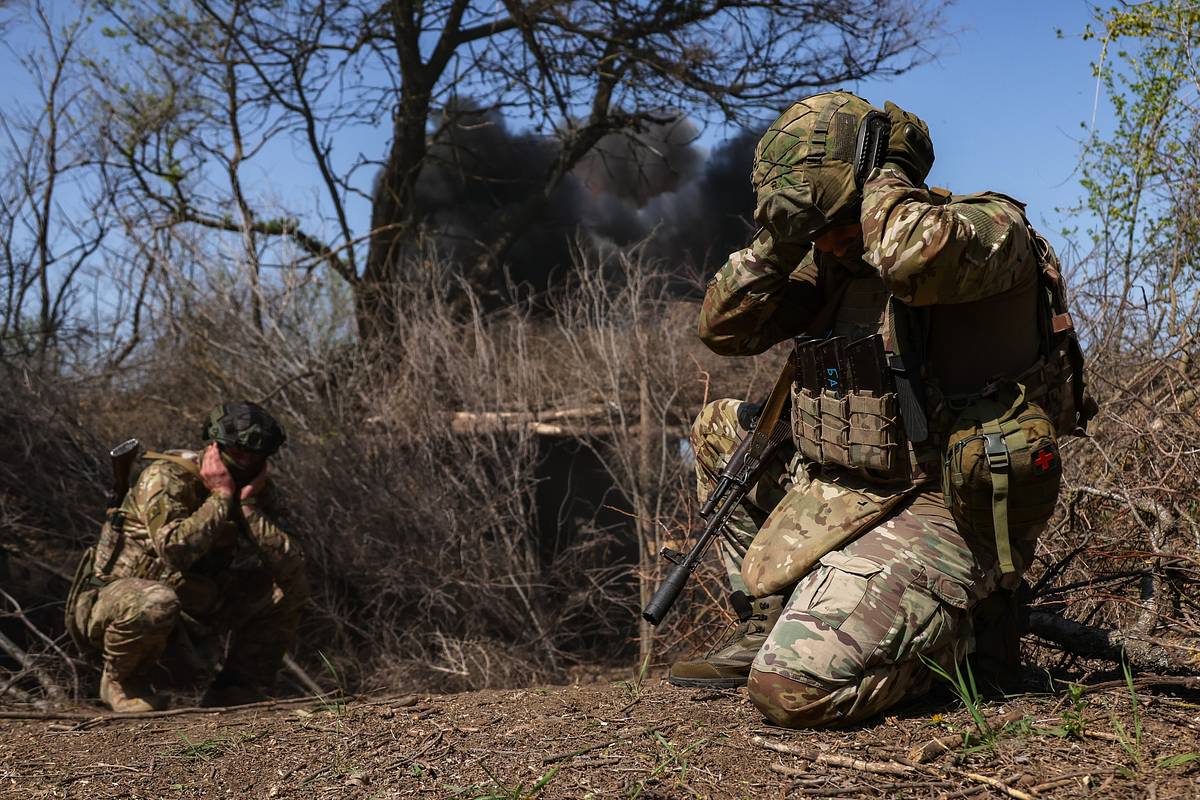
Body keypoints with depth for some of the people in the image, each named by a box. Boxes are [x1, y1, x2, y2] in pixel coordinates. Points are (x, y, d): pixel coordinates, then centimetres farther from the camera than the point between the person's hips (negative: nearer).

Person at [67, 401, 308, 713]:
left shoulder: (257, 492, -2)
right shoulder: (166, 477, -21)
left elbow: (291, 561, -17)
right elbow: (175, 550, -38)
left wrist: (248, 504, -21)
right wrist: (221, 497, -28)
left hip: (193, 602, 6)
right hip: (113, 599, -6)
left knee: (290, 584, -5)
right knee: (155, 604, -42)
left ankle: (237, 688, 3)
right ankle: (120, 681, -9)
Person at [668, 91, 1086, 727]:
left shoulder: (992, 228, -13)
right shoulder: (834, 259, 10)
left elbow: (914, 255, -37)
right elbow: (725, 328, 9)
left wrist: (883, 173, -17)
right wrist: (780, 240, -6)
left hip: (940, 515, -9)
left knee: (792, 688, -23)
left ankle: (951, 628, 5)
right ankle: (769, 628, 17)